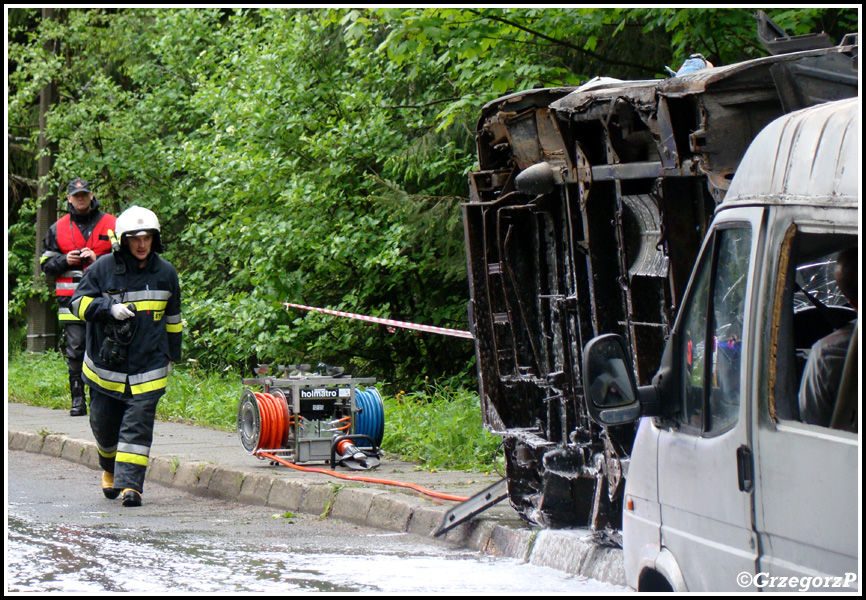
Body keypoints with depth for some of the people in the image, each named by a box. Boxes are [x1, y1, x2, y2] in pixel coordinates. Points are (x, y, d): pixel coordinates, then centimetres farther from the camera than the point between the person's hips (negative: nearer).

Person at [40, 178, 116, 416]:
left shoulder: (110, 224, 7)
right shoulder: (58, 229, 13)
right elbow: (46, 263, 15)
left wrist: (98, 259, -9)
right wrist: (66, 260, -5)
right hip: (71, 298, 2)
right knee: (74, 350, -2)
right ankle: (77, 400, 2)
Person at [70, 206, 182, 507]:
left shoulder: (165, 273, 4)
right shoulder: (104, 268, -2)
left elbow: (172, 317, 16)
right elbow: (79, 301, -2)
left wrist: (172, 355, 21)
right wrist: (110, 308, -19)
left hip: (148, 368, 0)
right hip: (106, 365, 0)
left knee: (138, 425, -11)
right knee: (104, 425, 10)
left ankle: (130, 483, -12)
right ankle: (110, 470, 38)